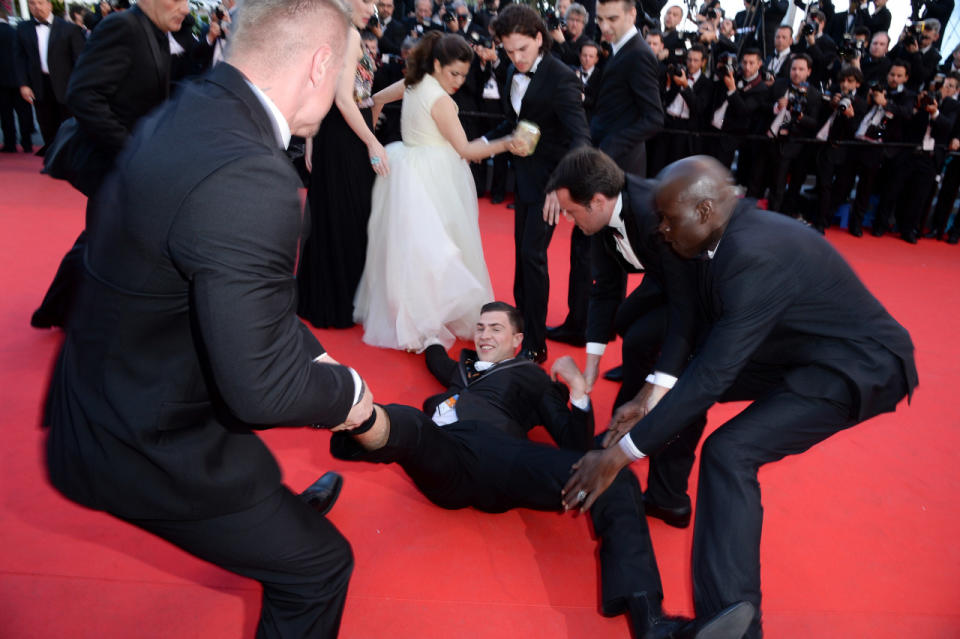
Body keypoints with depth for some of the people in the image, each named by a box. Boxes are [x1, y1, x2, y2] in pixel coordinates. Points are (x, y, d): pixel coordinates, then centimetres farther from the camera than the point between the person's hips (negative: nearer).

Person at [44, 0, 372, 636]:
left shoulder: (181, 115, -2)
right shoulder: (248, 176, -33)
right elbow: (260, 388, -32)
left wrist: (312, 351, 4)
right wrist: (347, 391, -13)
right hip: (145, 448, -9)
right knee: (319, 567, 7)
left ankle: (282, 507, 65)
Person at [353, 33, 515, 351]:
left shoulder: (412, 83, 10)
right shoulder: (440, 100, -16)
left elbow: (377, 99, 25)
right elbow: (465, 149, -18)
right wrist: (505, 143, -19)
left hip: (410, 167, 9)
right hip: (431, 177, -9)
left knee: (410, 243, 12)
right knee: (432, 247, -5)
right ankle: (424, 327, 0)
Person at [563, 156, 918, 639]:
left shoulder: (756, 255, -32)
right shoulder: (735, 234, -3)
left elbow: (712, 376, -32)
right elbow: (710, 337, 5)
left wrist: (621, 453, -27)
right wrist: (650, 400, -1)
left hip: (858, 366, -10)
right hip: (799, 349, 10)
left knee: (729, 452, -25)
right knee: (679, 374, 8)